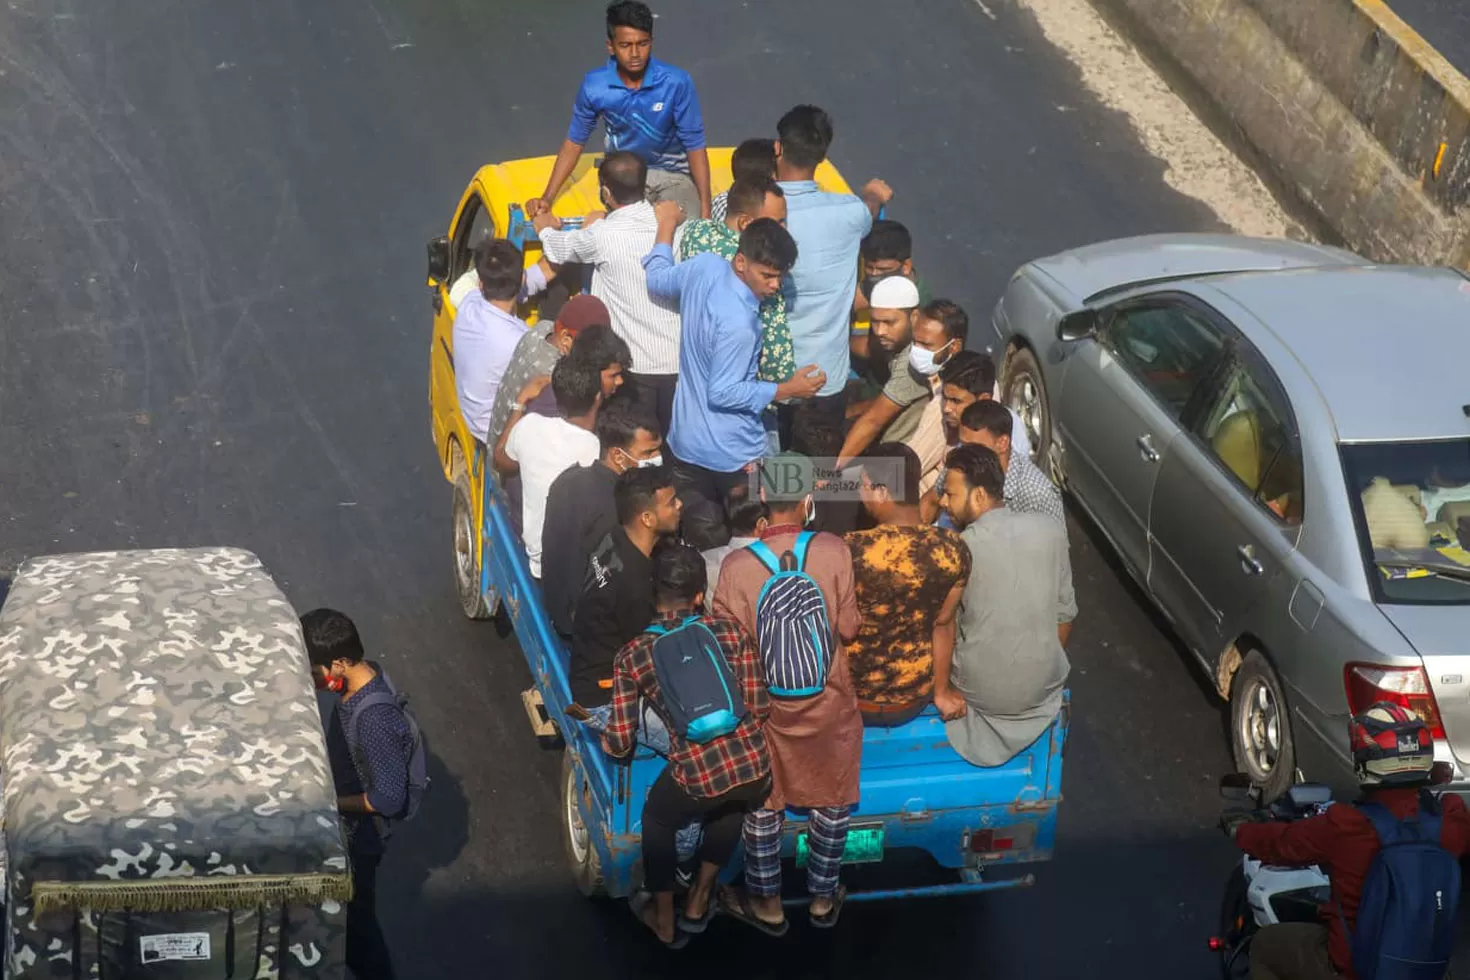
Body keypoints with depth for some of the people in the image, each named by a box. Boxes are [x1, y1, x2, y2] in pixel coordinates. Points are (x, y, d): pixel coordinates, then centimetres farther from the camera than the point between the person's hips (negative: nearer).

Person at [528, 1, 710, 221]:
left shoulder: (676, 82, -21)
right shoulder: (594, 85, -15)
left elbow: (694, 145, -12)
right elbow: (574, 142, 0)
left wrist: (705, 208, -17)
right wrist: (547, 198, -5)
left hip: (674, 174, 0)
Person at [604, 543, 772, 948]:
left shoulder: (633, 656, 3)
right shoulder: (731, 631, 6)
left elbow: (620, 743, 4)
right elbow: (761, 707, 10)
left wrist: (602, 741, 28)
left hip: (698, 776, -2)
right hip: (755, 768, 2)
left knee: (657, 820, 32)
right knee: (731, 807, 38)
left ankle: (664, 920, 44)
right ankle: (698, 903, 49)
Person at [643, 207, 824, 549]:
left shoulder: (705, 266, -10)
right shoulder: (738, 323, -32)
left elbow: (656, 279, 11)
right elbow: (722, 393, -24)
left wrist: (666, 226, 27)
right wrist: (787, 389, -19)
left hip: (686, 443, 8)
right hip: (732, 456, -8)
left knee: (702, 544, 16)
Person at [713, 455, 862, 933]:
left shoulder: (737, 566, -20)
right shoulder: (834, 551, -19)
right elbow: (849, 627, -10)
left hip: (766, 703, 0)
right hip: (828, 703, 0)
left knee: (764, 804, 19)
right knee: (830, 800, 21)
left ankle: (766, 903, 32)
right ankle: (823, 898, 35)